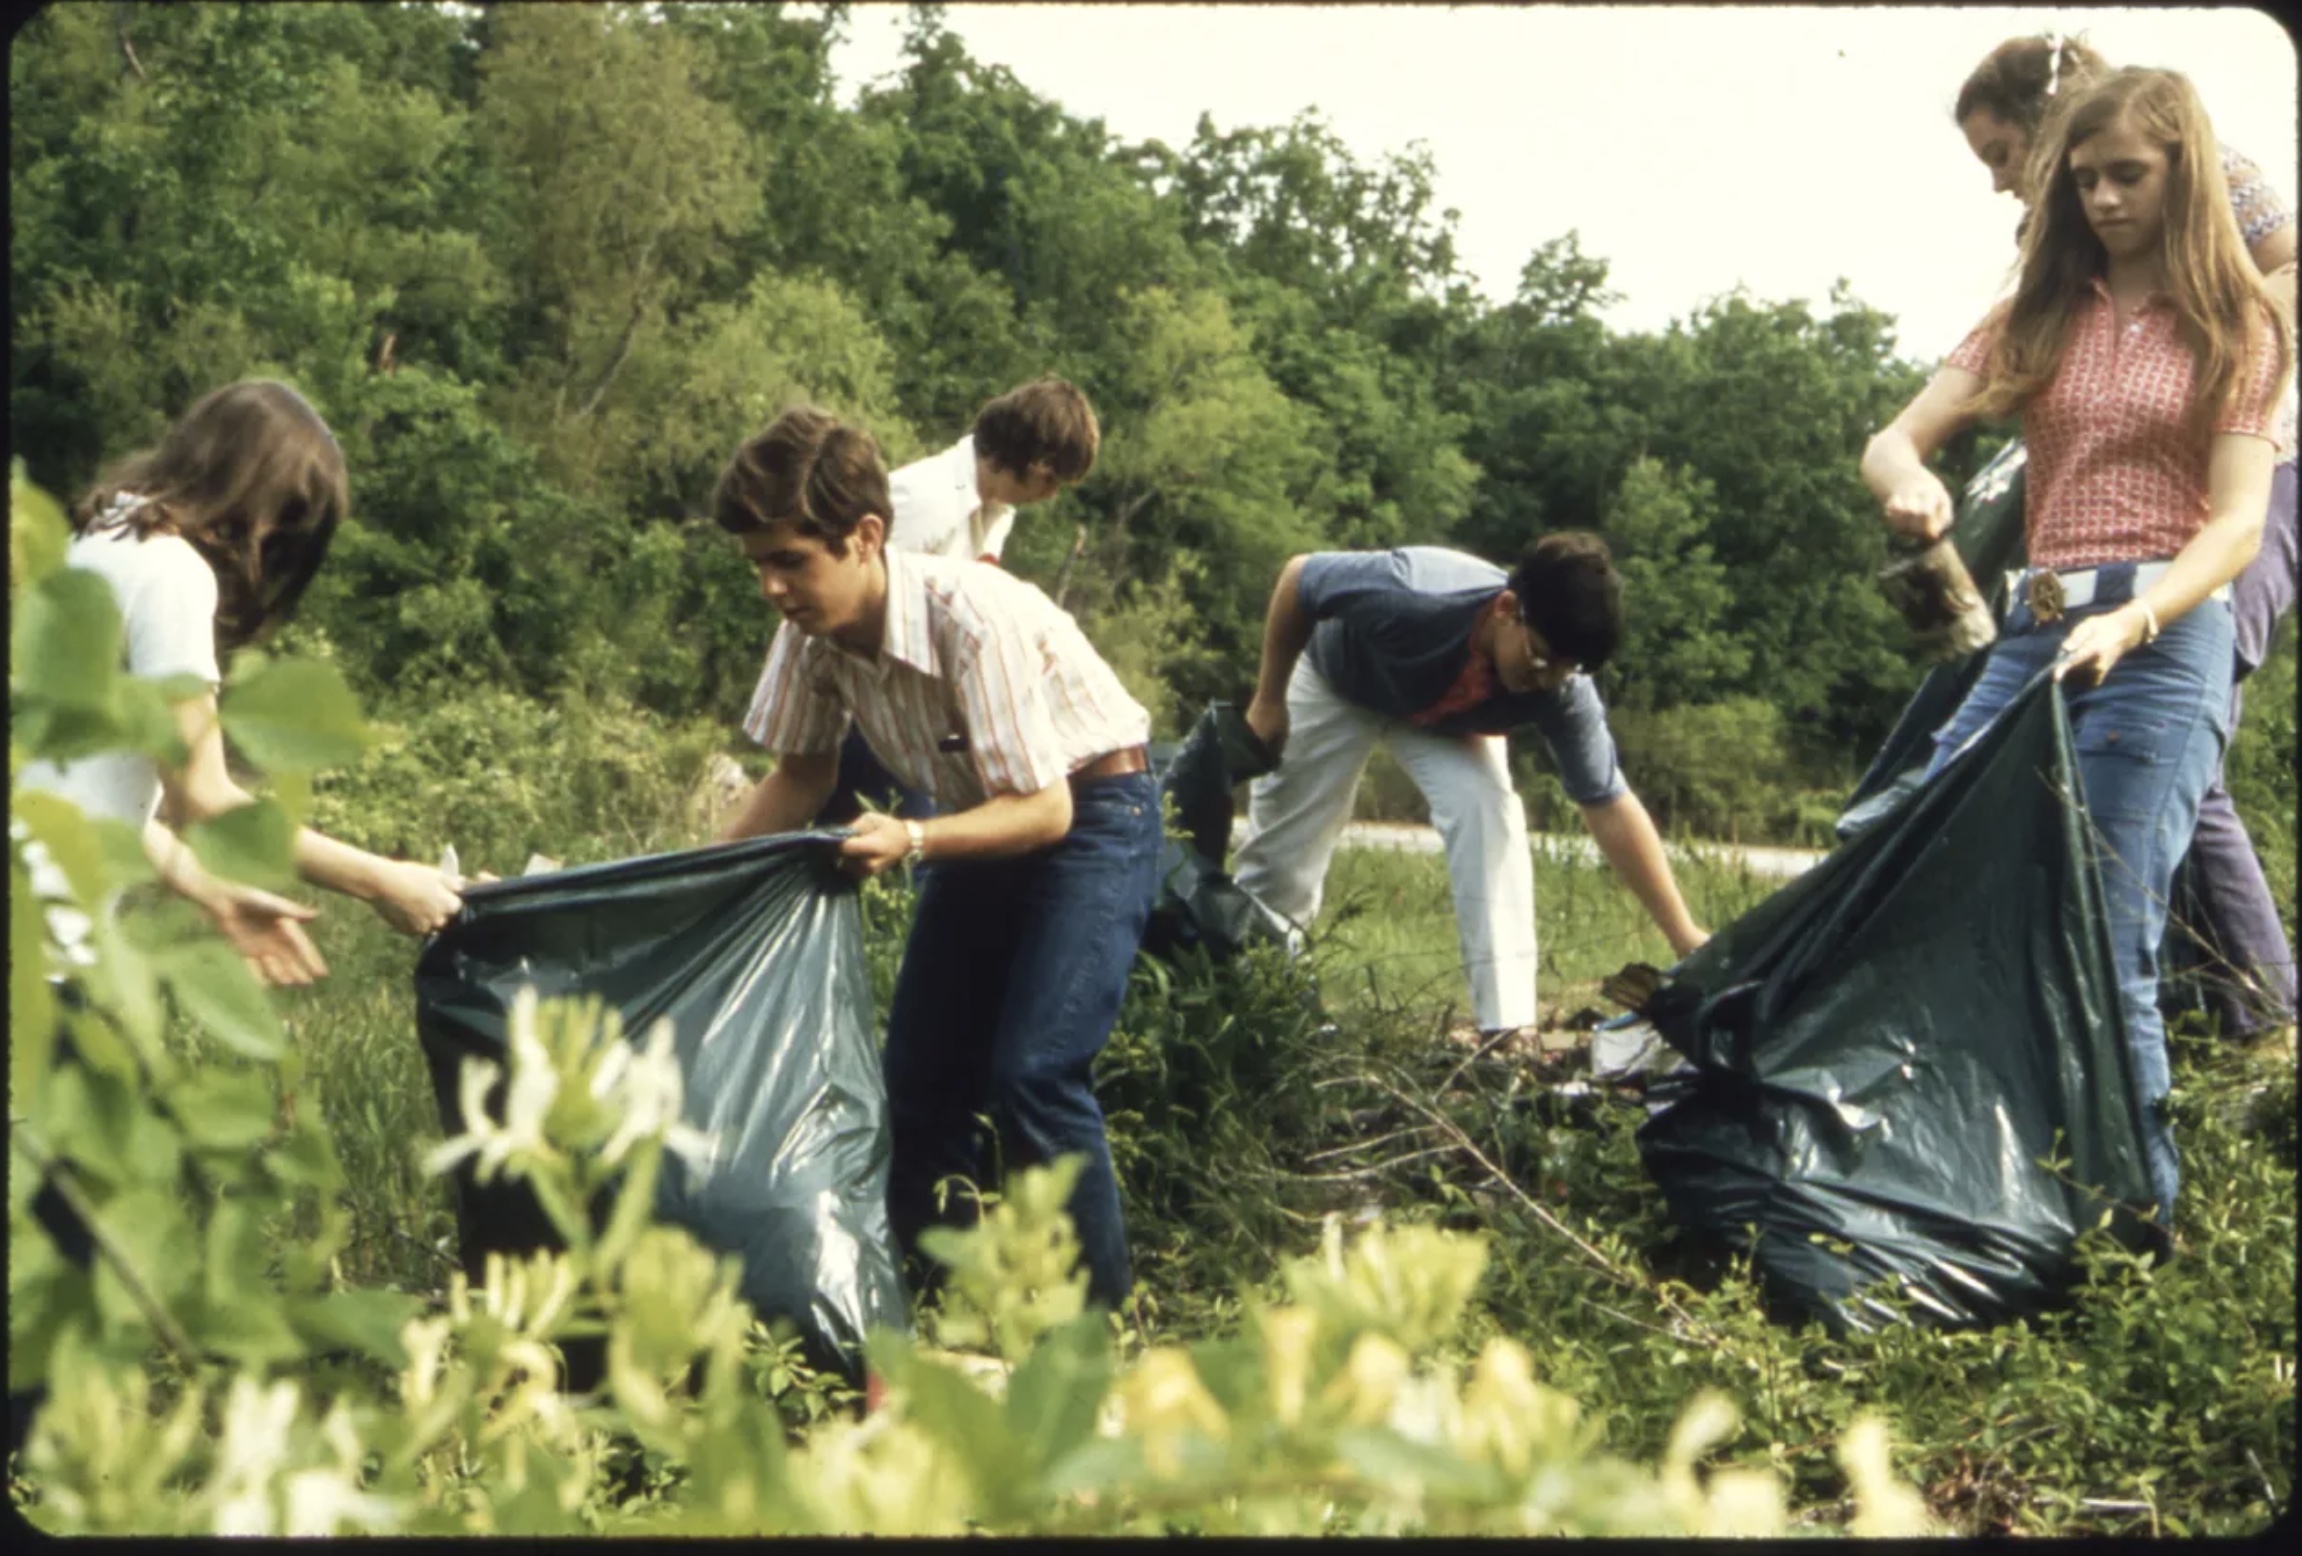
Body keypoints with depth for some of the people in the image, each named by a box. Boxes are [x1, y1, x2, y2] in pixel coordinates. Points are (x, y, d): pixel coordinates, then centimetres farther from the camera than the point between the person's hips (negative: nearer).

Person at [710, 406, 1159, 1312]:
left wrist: (913, 842, -43)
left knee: (1031, 1076, -19)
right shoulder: (813, 629, -11)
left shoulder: (973, 618, -32)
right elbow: (801, 775, 5)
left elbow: (1044, 811, -29)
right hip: (979, 817, 8)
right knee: (917, 1080, 4)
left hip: (1090, 812, -7)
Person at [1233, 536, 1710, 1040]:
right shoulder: (1411, 599, -45)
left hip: (1446, 712, 2)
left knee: (1489, 809, -24)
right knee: (1280, 853, 2)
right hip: (1335, 677, -2)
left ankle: (1507, 1027, -21)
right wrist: (1267, 702, -18)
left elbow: (1609, 805, -27)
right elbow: (1298, 577, -28)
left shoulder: (1563, 691, -33)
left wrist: (1683, 934, -29)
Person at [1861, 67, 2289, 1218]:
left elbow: (2237, 523, -6)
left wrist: (2128, 625, -24)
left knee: (2108, 940, -10)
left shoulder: (2234, 330, 5)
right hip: (2035, 633, 5)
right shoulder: (2039, 318, 16)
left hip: (2164, 642, -5)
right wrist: (1907, 484, -19)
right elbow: (1893, 442, 7)